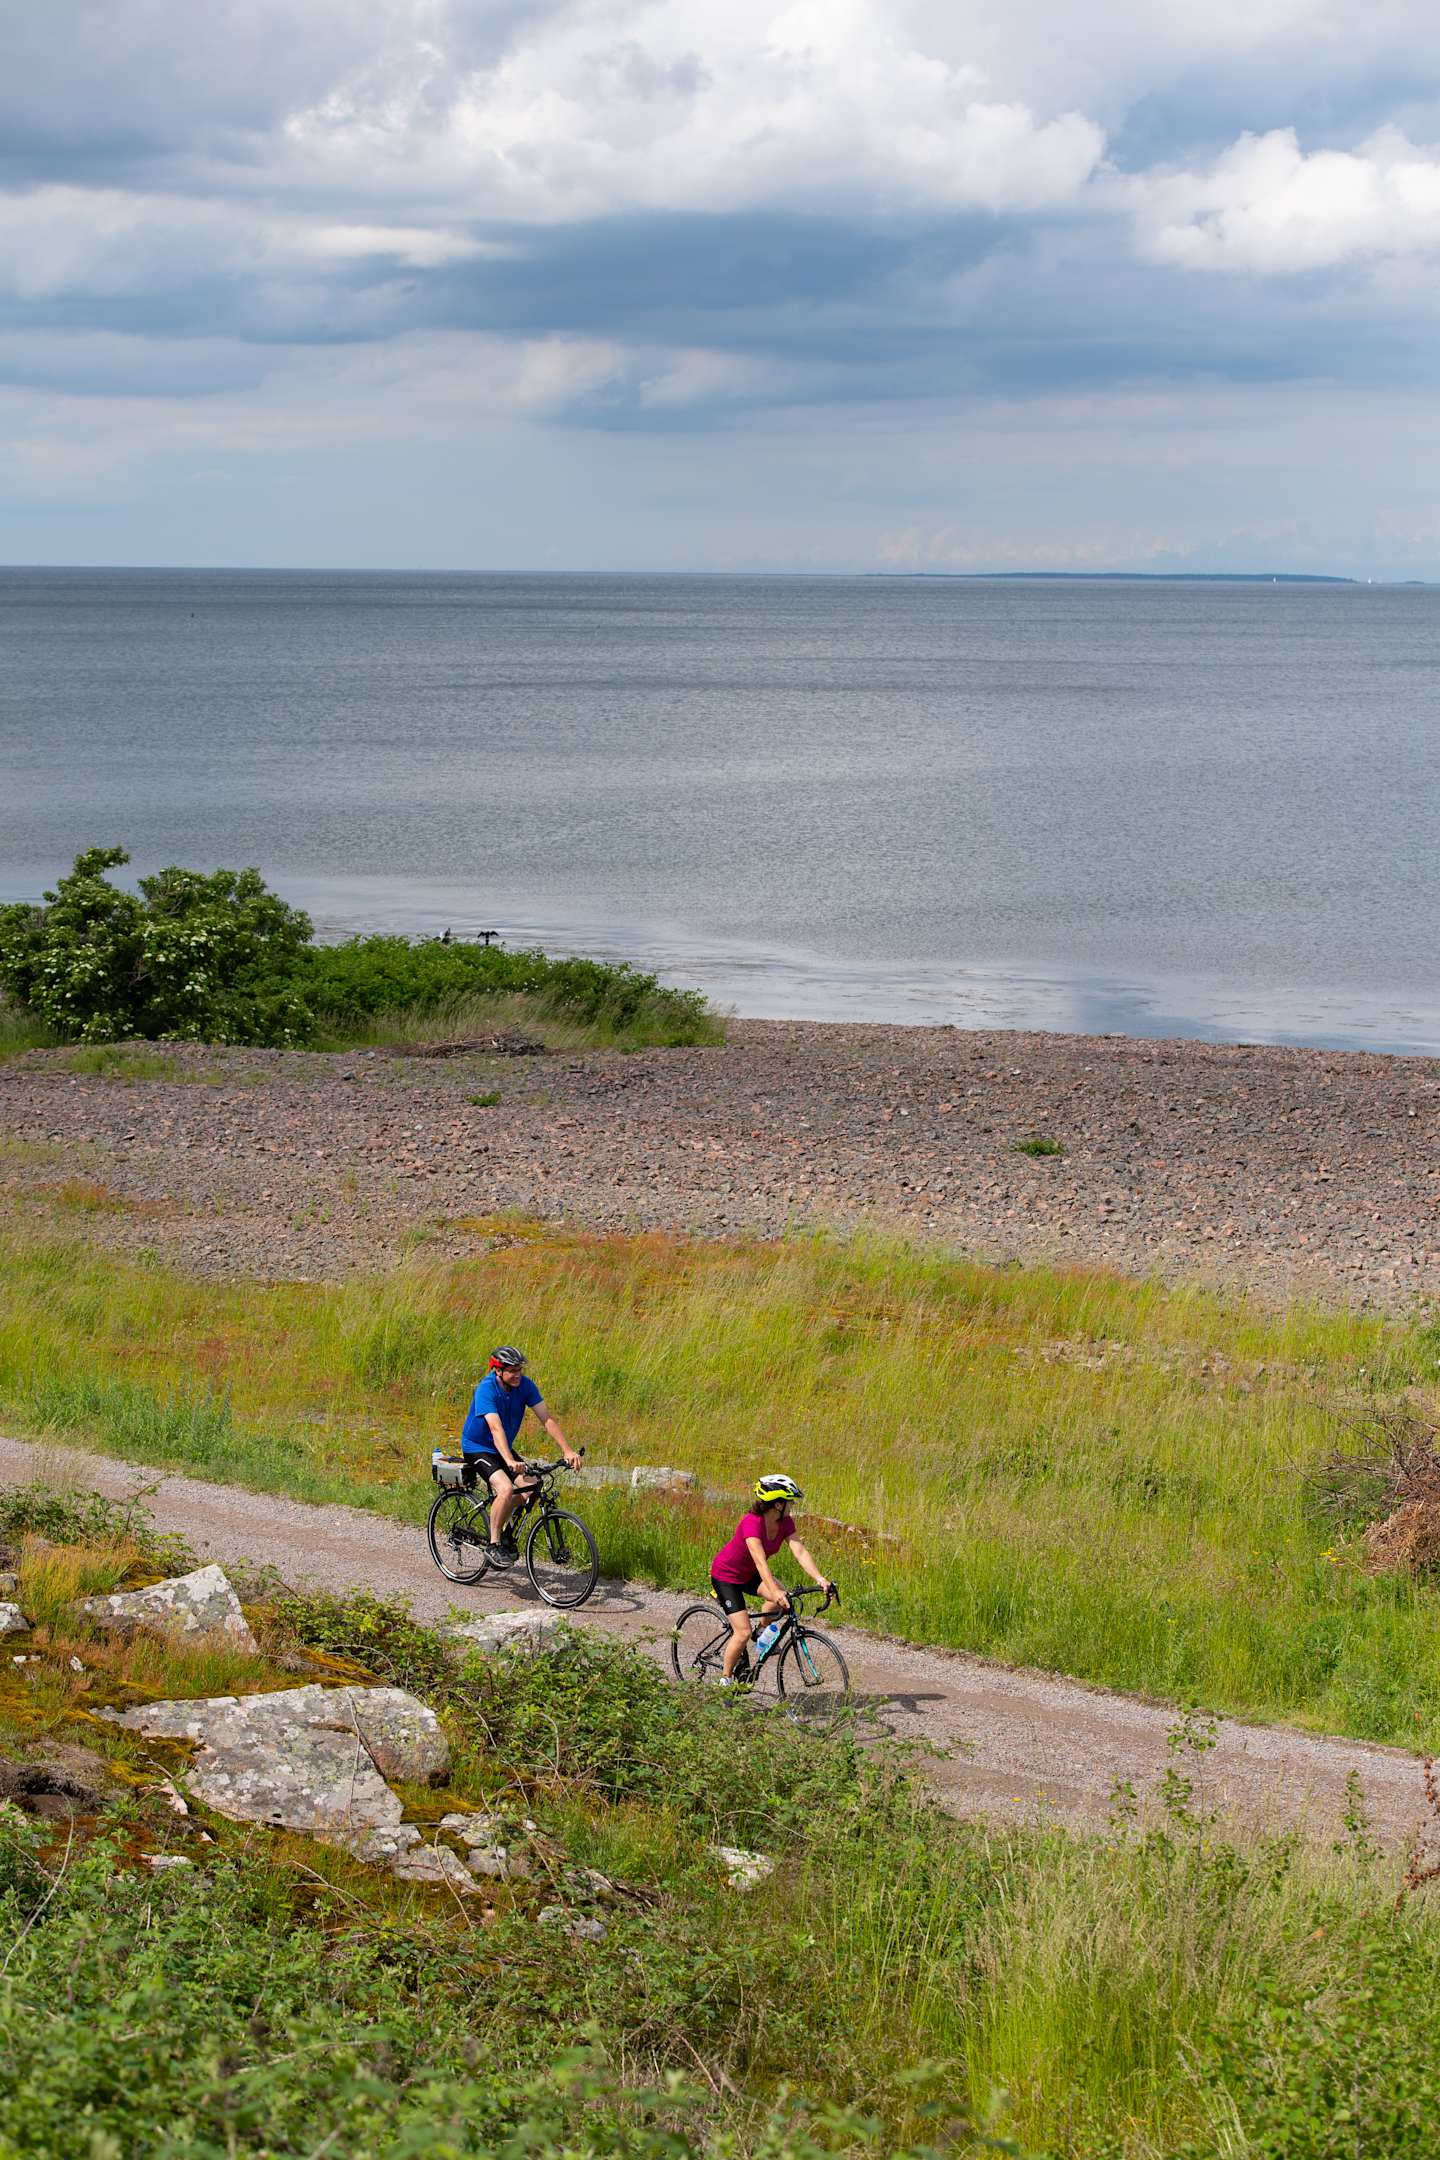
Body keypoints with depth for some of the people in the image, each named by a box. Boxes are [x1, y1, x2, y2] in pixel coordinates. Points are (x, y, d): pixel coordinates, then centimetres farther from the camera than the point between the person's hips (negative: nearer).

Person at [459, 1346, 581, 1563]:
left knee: (529, 1488, -9)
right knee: (506, 1489, -27)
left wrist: (567, 1451, -23)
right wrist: (510, 1462, -52)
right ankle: (494, 1544, -13)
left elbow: (546, 1419, -13)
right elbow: (496, 1429, -39)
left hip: (502, 1447, 7)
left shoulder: (525, 1385, -11)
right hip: (477, 1447, -7)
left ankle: (501, 1530, 14)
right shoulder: (486, 1390, -28)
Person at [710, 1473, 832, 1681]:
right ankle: (725, 1678, 5)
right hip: (726, 1576, -7)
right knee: (743, 1633, -15)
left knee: (783, 1596, -22)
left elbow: (800, 1551, -19)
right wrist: (775, 1591, -55)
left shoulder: (785, 1522, -11)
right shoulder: (752, 1523, -33)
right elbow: (760, 1561, -43)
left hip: (749, 1575, 7)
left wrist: (819, 1578, -34)